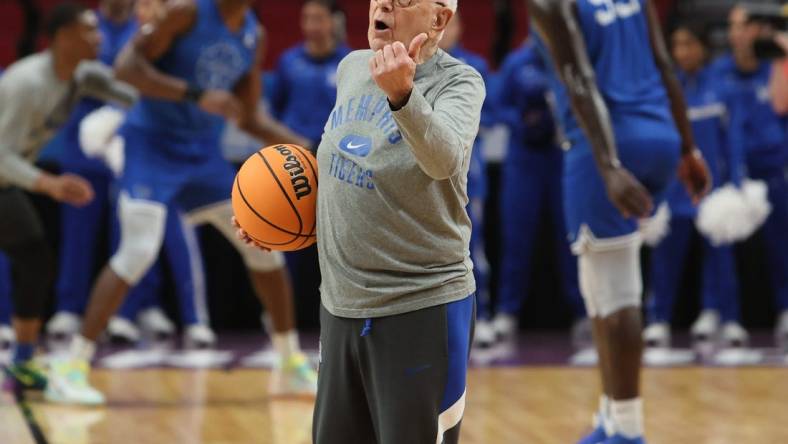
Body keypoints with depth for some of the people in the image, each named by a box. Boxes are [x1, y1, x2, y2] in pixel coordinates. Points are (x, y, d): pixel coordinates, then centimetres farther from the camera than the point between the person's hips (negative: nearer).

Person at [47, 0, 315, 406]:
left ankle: (291, 367, 19)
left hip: (202, 151, 7)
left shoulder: (253, 35, 6)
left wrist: (306, 150, 5)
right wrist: (197, 94, -30)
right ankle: (70, 369, -17)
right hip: (151, 143, -7)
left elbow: (248, 117, 15)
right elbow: (126, 66, -23)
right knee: (139, 251, -21)